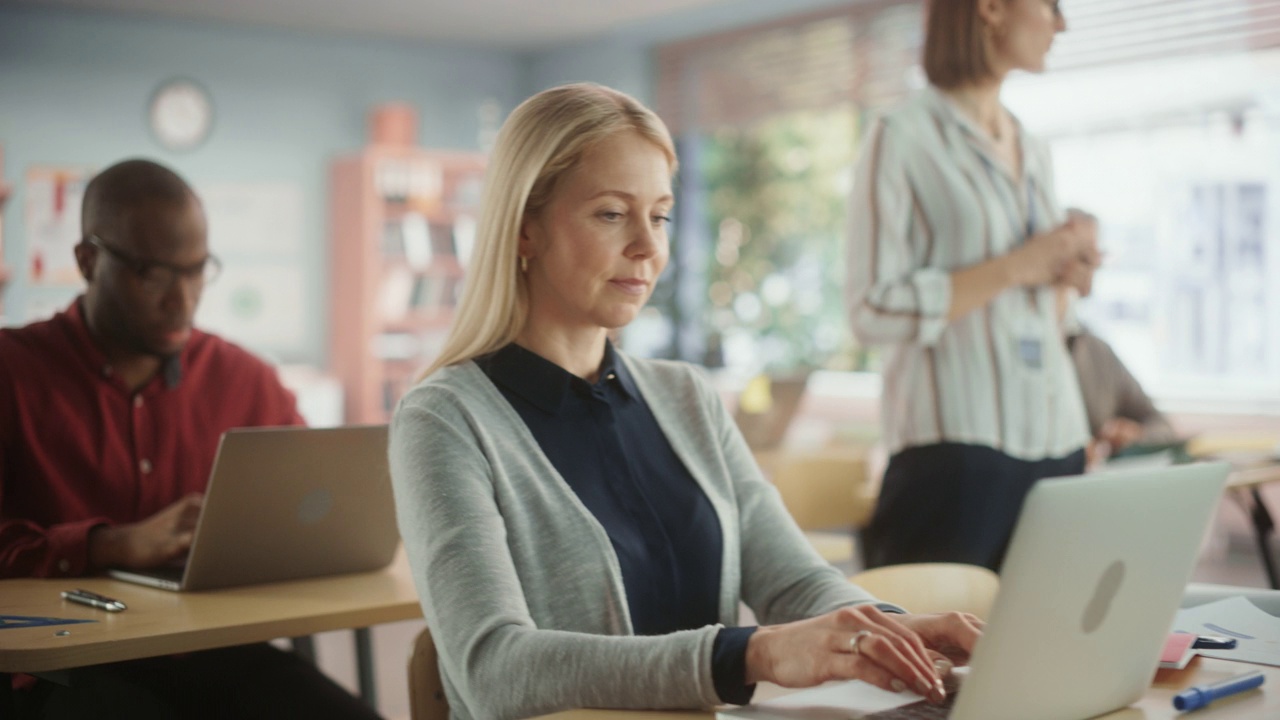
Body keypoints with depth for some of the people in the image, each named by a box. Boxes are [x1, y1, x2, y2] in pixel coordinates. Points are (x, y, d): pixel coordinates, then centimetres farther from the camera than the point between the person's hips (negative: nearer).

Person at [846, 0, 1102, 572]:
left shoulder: (1034, 154, 18)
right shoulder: (901, 139, -5)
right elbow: (873, 312, -13)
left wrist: (1066, 269, 4)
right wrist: (1015, 267, -14)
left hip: (1056, 440, 7)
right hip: (956, 446, -6)